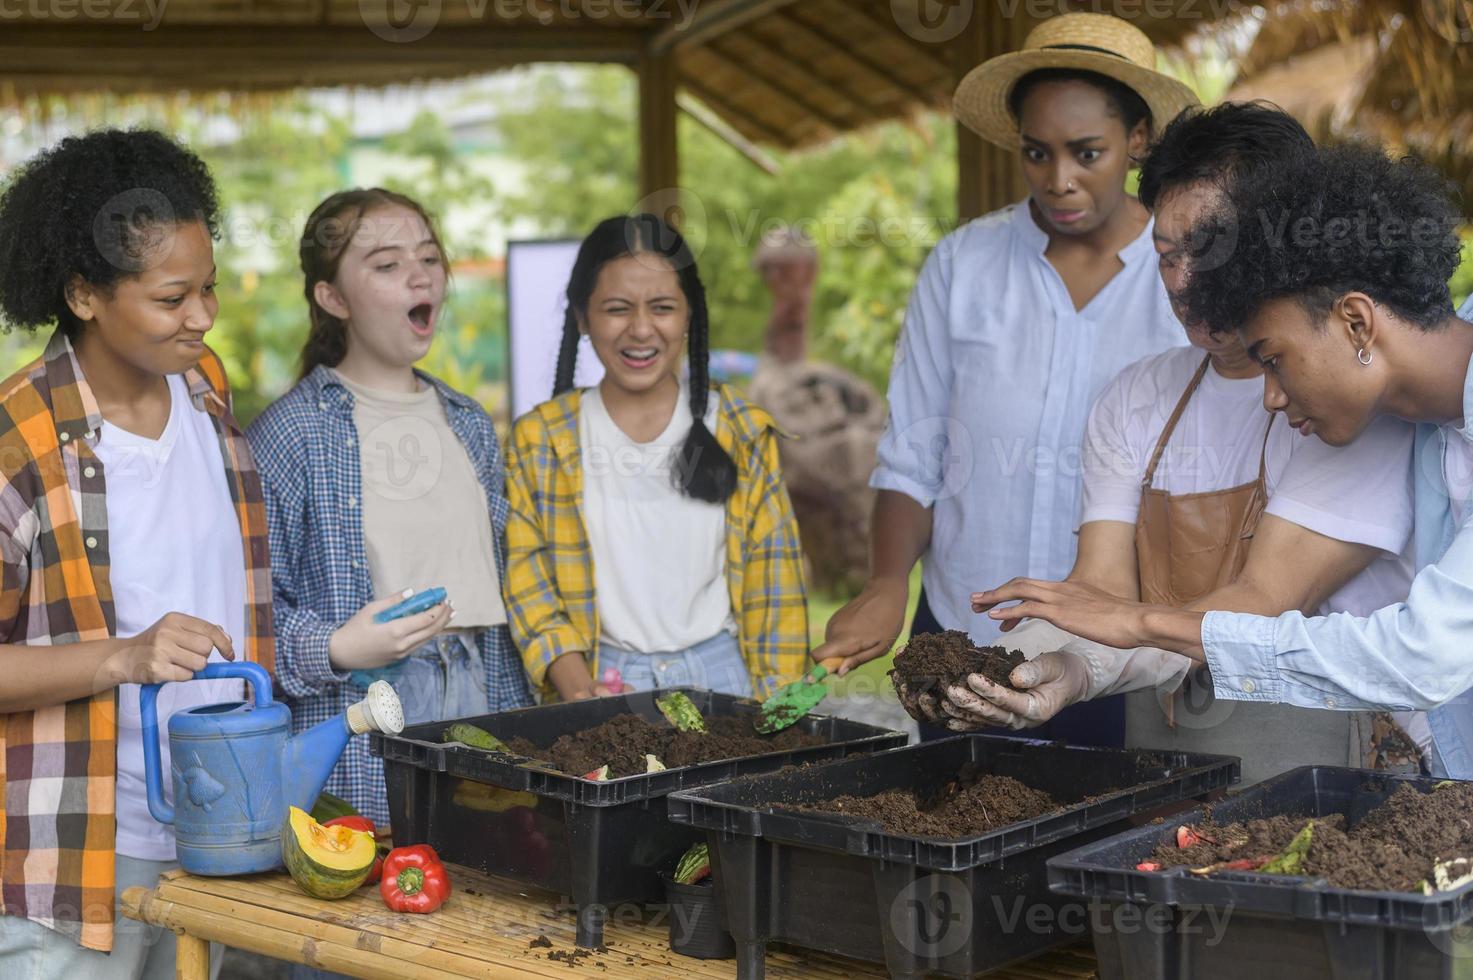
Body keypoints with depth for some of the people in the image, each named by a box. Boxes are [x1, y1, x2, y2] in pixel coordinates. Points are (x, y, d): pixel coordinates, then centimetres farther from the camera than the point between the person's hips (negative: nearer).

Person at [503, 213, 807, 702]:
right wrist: (580, 693, -13)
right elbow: (526, 584, 1)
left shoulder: (744, 432, 7)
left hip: (721, 674, 1)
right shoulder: (538, 440, 5)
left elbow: (776, 585, 6)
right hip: (602, 682, 0)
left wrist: (778, 708, -3)